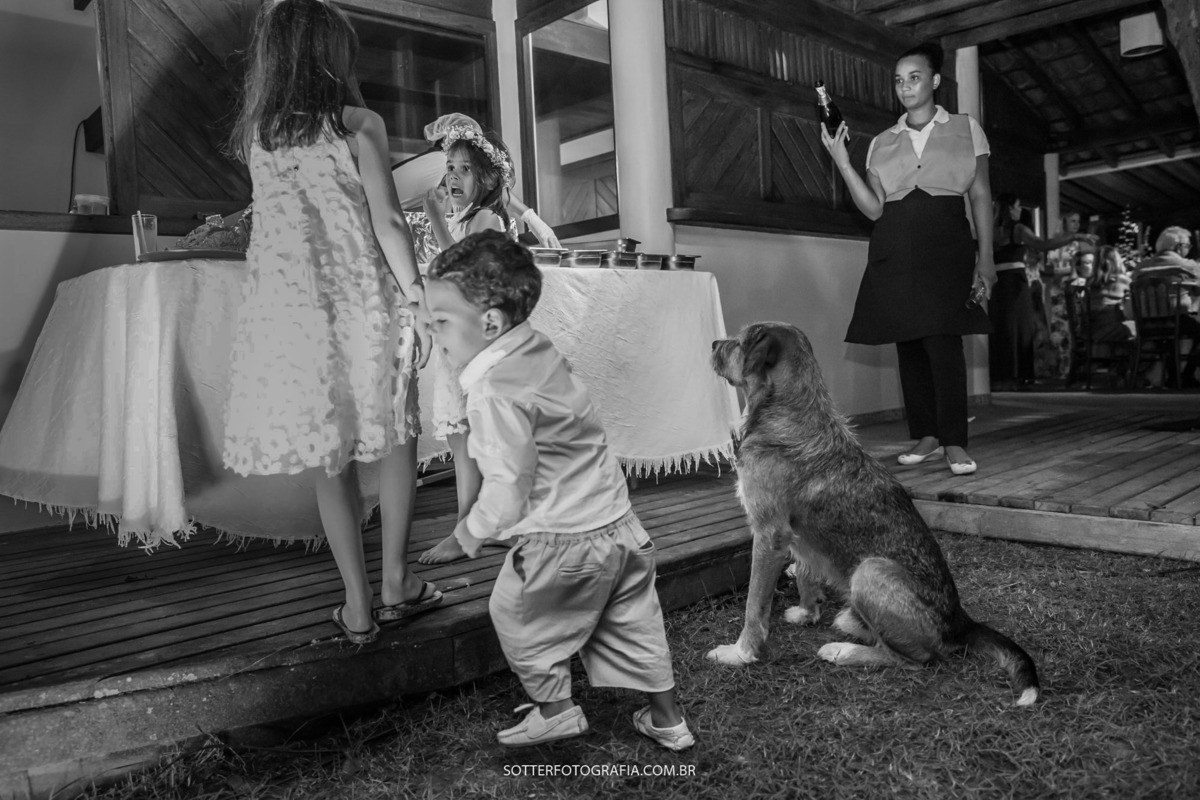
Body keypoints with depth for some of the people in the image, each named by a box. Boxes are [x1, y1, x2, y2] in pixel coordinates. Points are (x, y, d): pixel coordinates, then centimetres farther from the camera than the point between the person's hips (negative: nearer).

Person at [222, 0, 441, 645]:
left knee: (330, 456, 9)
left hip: (289, 307, 3)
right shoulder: (358, 124, -4)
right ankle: (395, 584, 19)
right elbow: (387, 222, -9)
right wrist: (416, 302, -4)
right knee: (395, 436, 13)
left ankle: (358, 606, 14)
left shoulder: (255, 133, 8)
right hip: (364, 302, -3)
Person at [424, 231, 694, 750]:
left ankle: (555, 711, 34)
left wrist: (470, 532, -6)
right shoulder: (540, 350, 1)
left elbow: (508, 493, -23)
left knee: (514, 615, 19)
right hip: (618, 521, 8)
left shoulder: (493, 392, -24)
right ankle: (666, 720, 37)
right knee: (632, 624, 22)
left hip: (562, 542, -8)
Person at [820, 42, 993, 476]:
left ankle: (954, 442, -11)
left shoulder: (965, 128, 11)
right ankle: (925, 435, 10)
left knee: (942, 338, -15)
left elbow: (980, 196, 9)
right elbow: (874, 208, 5)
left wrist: (985, 256, 0)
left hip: (945, 243, -3)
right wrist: (842, 162, -5)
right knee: (907, 341, 1)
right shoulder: (882, 143, 15)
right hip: (895, 247, 3)